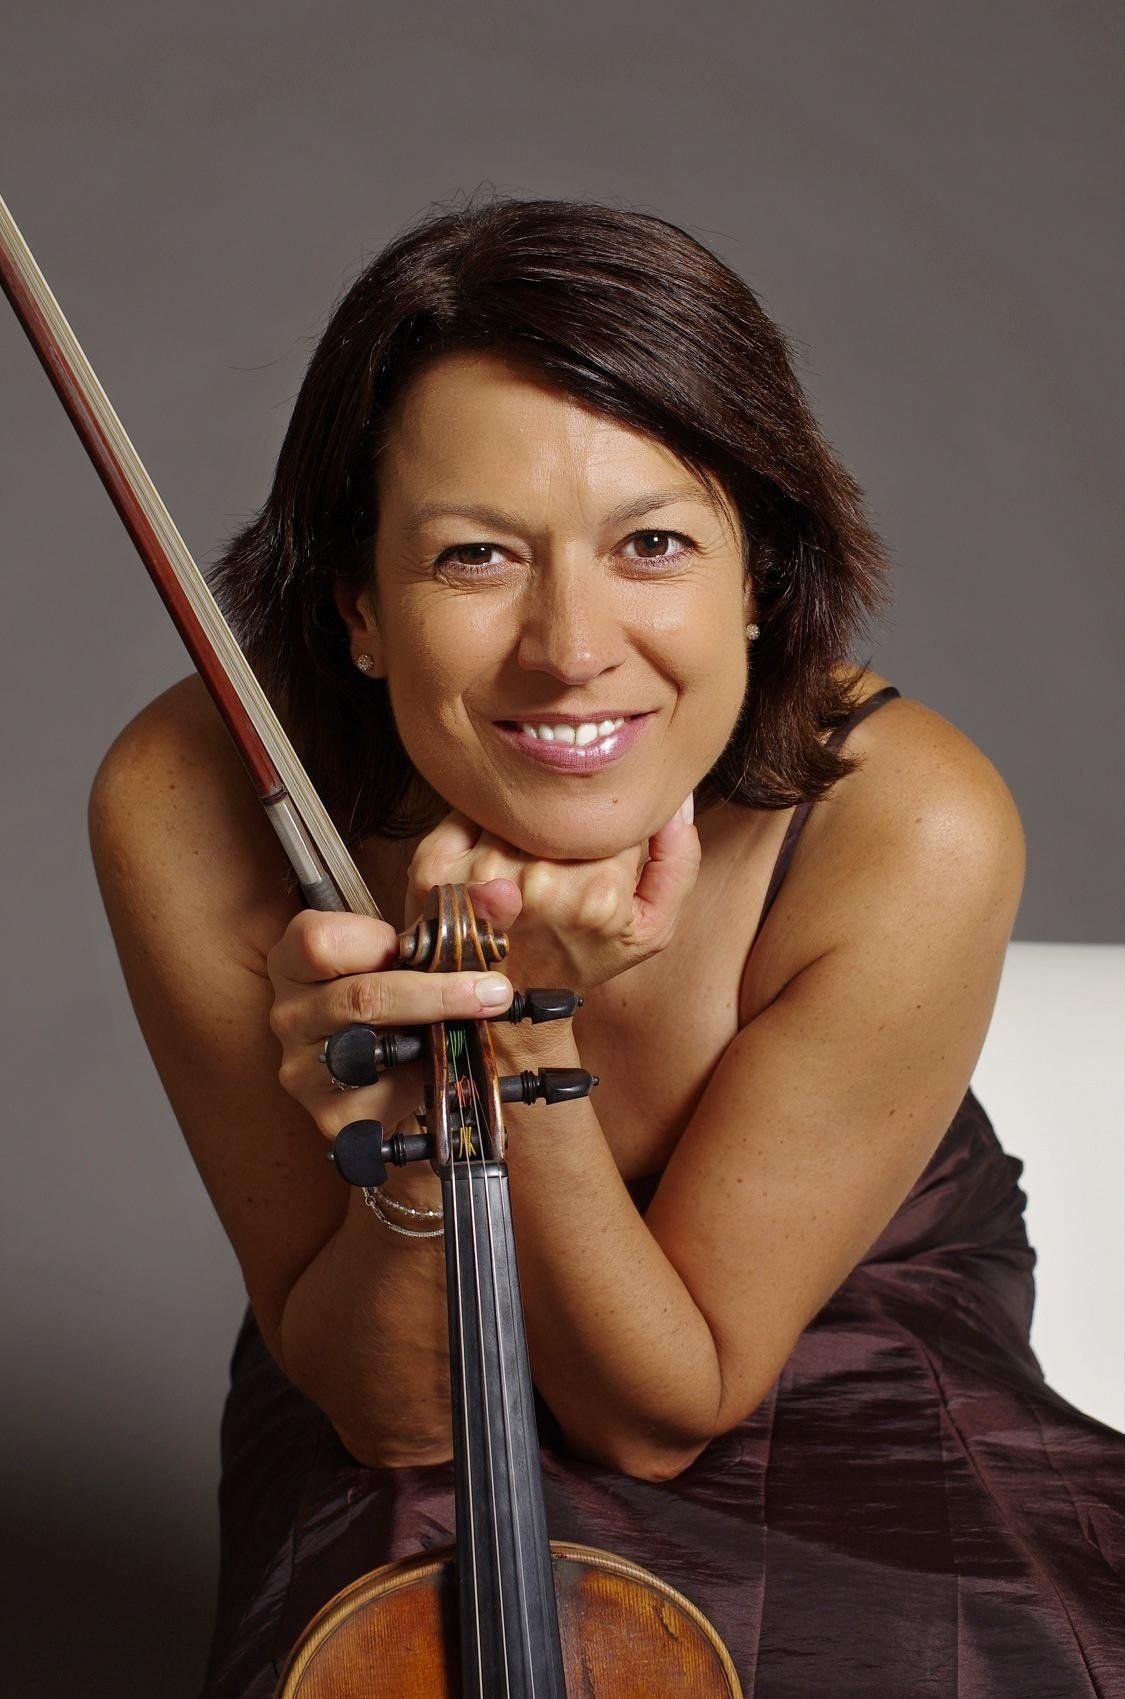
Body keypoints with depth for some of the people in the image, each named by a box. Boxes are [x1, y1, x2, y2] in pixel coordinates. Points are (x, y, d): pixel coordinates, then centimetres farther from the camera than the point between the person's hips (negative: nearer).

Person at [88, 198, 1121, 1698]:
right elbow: (388, 1411, -17)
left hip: (860, 1423, 1)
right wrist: (413, 1163, -39)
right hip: (413, 1471, 0)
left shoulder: (909, 832, -30)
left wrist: (530, 1046, -37)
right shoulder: (193, 807, -27)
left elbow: (662, 1408, -20)